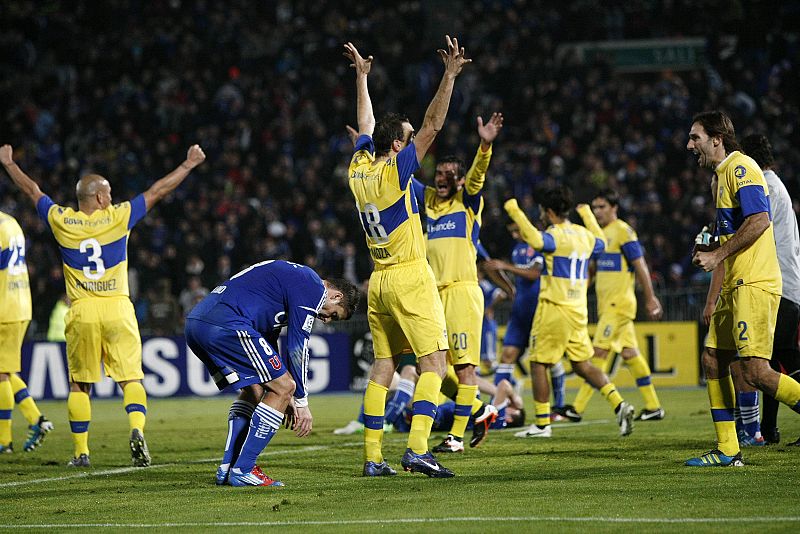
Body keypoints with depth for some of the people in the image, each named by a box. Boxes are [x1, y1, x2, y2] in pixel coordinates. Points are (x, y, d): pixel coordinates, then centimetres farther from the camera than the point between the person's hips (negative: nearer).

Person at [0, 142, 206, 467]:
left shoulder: (61, 221, 2)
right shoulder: (118, 217, -2)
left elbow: (31, 190, 18)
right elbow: (158, 191, 6)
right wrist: (188, 164, 16)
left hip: (81, 313, 1)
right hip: (117, 310, -1)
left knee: (79, 385, 11)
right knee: (131, 379, -2)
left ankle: (81, 452, 10)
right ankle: (137, 430, -26)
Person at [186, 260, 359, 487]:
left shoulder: (294, 277, 31)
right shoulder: (313, 289, 1)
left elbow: (268, 341, 34)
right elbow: (297, 349, -2)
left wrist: (286, 396, 33)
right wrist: (301, 402, 6)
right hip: (225, 325, -10)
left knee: (255, 388, 24)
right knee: (283, 387, -2)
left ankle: (227, 468, 17)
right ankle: (243, 470, -2)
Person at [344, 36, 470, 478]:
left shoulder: (359, 168, 6)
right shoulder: (395, 171, -11)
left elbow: (366, 125, 23)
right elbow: (432, 126, -16)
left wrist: (361, 77, 35)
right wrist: (450, 76, -17)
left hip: (379, 283, 7)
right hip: (410, 279, -7)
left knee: (382, 367, 8)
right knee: (433, 363, -9)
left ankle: (372, 457, 4)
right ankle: (417, 449, -22)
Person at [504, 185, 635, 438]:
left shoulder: (556, 235, -13)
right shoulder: (584, 235, 10)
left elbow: (536, 240, -36)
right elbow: (601, 243, 33)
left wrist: (515, 211, -26)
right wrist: (588, 215, 45)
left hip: (554, 309, -7)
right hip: (579, 311, 7)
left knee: (539, 363, 3)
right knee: (582, 365, 13)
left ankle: (542, 424, 4)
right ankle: (619, 404, -3)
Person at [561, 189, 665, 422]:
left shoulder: (623, 232, -10)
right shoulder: (600, 234, 16)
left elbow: (640, 267, -11)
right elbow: (593, 269, 24)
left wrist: (650, 298, -12)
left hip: (619, 303, -9)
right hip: (606, 304, 9)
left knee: (600, 351, -10)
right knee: (629, 353, 9)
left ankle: (578, 407, -12)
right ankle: (653, 407, 13)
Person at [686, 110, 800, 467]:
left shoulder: (741, 167, -10)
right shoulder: (722, 174, 21)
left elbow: (759, 220, -21)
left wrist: (718, 255, -17)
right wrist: (710, 251, 15)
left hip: (754, 284, -10)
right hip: (735, 286, 10)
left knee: (755, 372, -16)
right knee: (713, 359, 8)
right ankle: (727, 451, 10)